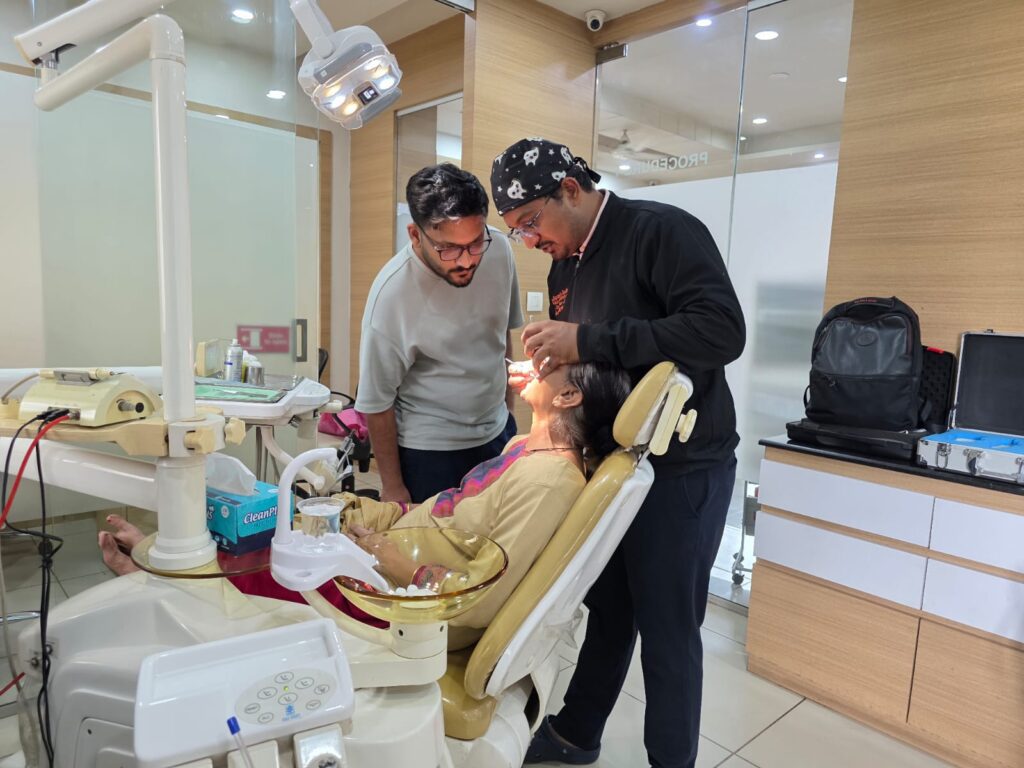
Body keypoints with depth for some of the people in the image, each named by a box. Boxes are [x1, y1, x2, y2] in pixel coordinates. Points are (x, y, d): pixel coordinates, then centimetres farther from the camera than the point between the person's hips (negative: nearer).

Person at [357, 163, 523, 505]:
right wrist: (392, 487, -7)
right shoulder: (391, 293, -23)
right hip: (427, 451, -4)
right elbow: (376, 402, -14)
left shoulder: (499, 249, -11)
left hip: (497, 433, 5)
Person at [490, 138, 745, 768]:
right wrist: (541, 374, -6)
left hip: (683, 471, -7)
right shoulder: (565, 267, 9)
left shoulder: (662, 231, -15)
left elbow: (723, 331, -27)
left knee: (667, 630, 7)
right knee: (608, 610, 20)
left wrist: (588, 341, -29)